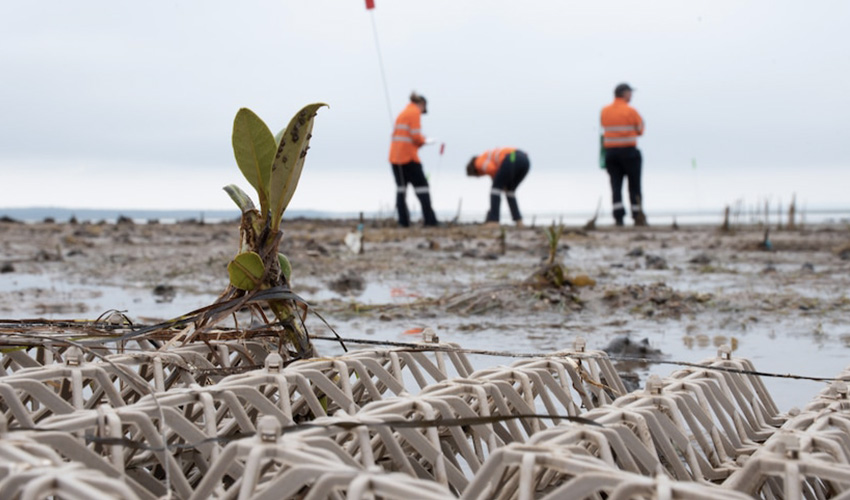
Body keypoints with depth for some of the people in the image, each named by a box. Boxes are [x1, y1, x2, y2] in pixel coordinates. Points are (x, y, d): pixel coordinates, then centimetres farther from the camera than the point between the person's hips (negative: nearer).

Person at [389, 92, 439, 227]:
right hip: (408, 156, -7)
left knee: (401, 188, 9)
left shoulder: (403, 113, 18)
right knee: (422, 187, -1)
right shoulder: (415, 113, -6)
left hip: (395, 156, 7)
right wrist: (423, 141, 6)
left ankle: (403, 220, 3)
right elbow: (416, 136, -15)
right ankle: (430, 220, -3)